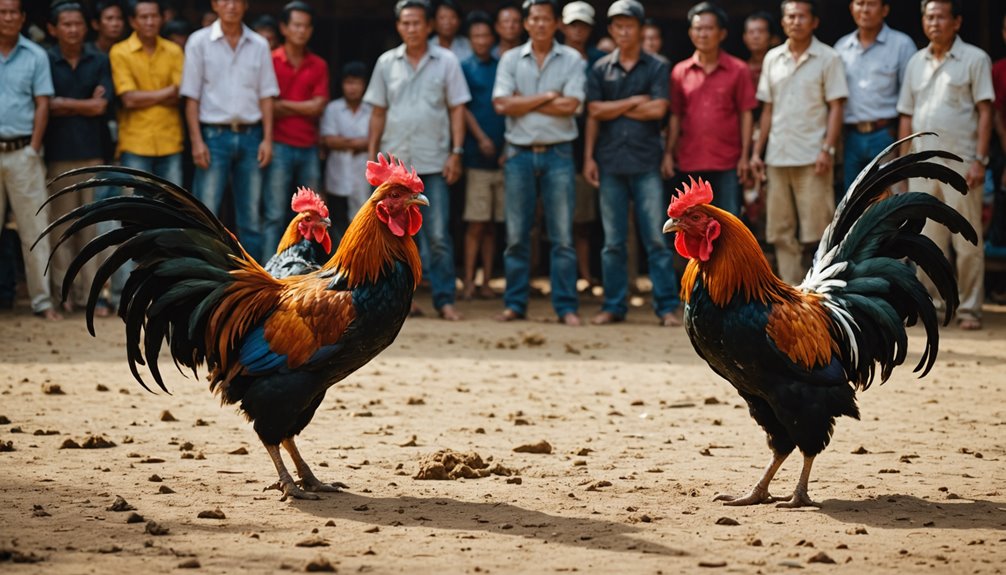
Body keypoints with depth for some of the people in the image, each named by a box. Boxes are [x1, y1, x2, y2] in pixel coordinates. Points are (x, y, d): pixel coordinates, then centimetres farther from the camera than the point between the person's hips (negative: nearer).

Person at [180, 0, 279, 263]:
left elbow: (266, 95, 9)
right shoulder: (199, 42, 1)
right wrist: (197, 140, -9)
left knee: (251, 216, 5)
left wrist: (267, 138, 0)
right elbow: (192, 96, -1)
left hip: (250, 136, 3)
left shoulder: (259, 45, 8)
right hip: (214, 135, -3)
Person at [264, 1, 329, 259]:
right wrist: (303, 108, -7)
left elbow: (318, 107, 0)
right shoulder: (270, 61, 0)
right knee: (275, 215, -6)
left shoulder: (319, 66, 10)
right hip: (279, 146, -4)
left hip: (308, 148, 4)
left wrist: (283, 104, -6)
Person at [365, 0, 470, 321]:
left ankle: (445, 300, -1)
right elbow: (378, 112, 12)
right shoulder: (386, 63, 8)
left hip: (433, 162, -2)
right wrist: (372, 155, 7)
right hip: (394, 161, 2)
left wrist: (456, 153, -5)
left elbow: (457, 109, 2)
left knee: (438, 235, -5)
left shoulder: (446, 62, 2)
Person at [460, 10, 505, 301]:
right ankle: (469, 282, -2)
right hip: (476, 155, -3)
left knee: (490, 225, 7)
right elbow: (462, 108, -2)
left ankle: (486, 282, 10)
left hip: (501, 155, 3)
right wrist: (481, 138, -13)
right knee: (475, 224, -5)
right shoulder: (465, 68, 4)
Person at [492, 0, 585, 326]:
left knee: (562, 235, -2)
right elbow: (502, 104, -6)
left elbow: (570, 105, -10)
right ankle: (515, 304, 10)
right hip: (519, 153, 2)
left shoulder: (571, 60, 3)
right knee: (516, 235, 4)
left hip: (558, 154, -1)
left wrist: (524, 101, -7)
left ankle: (566, 306, 1)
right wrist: (547, 96, -7)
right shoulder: (510, 60, 7)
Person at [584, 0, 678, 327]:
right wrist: (634, 102, -4)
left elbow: (658, 109, -7)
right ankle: (614, 306, 11)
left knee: (656, 238, -5)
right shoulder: (600, 69, 11)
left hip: (646, 163, -2)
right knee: (613, 241, 5)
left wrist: (615, 110, -1)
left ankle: (668, 306, -2)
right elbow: (594, 113, 3)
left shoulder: (657, 67, 5)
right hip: (610, 163, 2)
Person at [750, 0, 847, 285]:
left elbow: (835, 107, -4)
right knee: (781, 231, 5)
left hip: (811, 156, -5)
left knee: (816, 229, -5)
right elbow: (768, 109, 14)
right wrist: (757, 150, 8)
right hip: (778, 156, 5)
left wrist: (828, 148, -14)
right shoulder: (773, 58, 12)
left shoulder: (828, 58, -1)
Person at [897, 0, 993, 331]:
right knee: (925, 241, 5)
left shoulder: (974, 59, -1)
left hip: (961, 163, -4)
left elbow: (985, 111, -5)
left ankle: (969, 309, 6)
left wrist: (979, 160, -12)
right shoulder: (916, 62, 13)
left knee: (967, 242, -1)